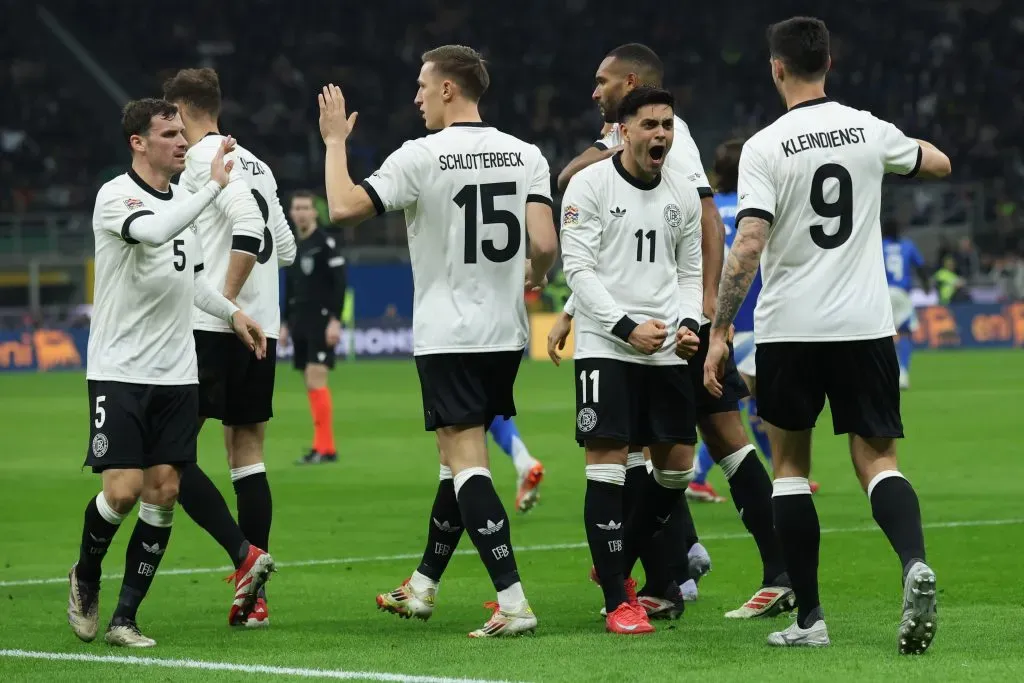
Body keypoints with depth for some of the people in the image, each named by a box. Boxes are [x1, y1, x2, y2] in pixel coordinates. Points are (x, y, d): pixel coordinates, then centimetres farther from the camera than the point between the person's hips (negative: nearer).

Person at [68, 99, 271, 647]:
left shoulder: (181, 200, 13)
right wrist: (212, 185, -31)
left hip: (176, 375, 6)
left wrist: (232, 313, 20)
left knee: (163, 490, -1)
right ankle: (86, 579, 17)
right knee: (123, 489, -12)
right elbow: (153, 232, -34)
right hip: (119, 371, -6)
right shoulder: (115, 197, -11)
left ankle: (125, 618, 6)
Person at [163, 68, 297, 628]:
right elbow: (285, 248, 20)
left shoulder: (204, 157, -7)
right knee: (247, 456, 8)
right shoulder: (255, 164, 18)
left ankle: (245, 555, -20)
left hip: (212, 329, -8)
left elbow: (249, 225, -21)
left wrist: (225, 301, -17)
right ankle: (253, 598, 5)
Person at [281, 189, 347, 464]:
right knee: (311, 385, 5)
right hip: (300, 323, 8)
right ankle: (325, 447, 8)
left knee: (316, 380, -14)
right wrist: (286, 323, 19)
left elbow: (339, 283, -12)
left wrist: (335, 320, -19)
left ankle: (324, 448, -13)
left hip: (321, 322, -8)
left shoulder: (325, 243, -7)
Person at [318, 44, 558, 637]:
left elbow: (343, 209, -11)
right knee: (459, 458, 18)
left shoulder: (421, 157, -11)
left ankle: (513, 602, -18)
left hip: (448, 337, -6)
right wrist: (533, 277, 18)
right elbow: (545, 244, -6)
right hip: (506, 333, 6)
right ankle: (422, 588, 30)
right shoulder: (524, 155, 2)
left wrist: (335, 142, 4)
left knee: (467, 463, -7)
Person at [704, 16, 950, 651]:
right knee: (877, 461, 4)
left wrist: (719, 331, -10)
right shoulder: (868, 130, 2)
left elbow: (747, 247, -15)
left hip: (789, 330, -2)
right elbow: (939, 164, 21)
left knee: (790, 463, 12)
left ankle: (809, 616, 9)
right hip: (865, 325, 2)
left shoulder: (764, 148, -8)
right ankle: (915, 563, -26)